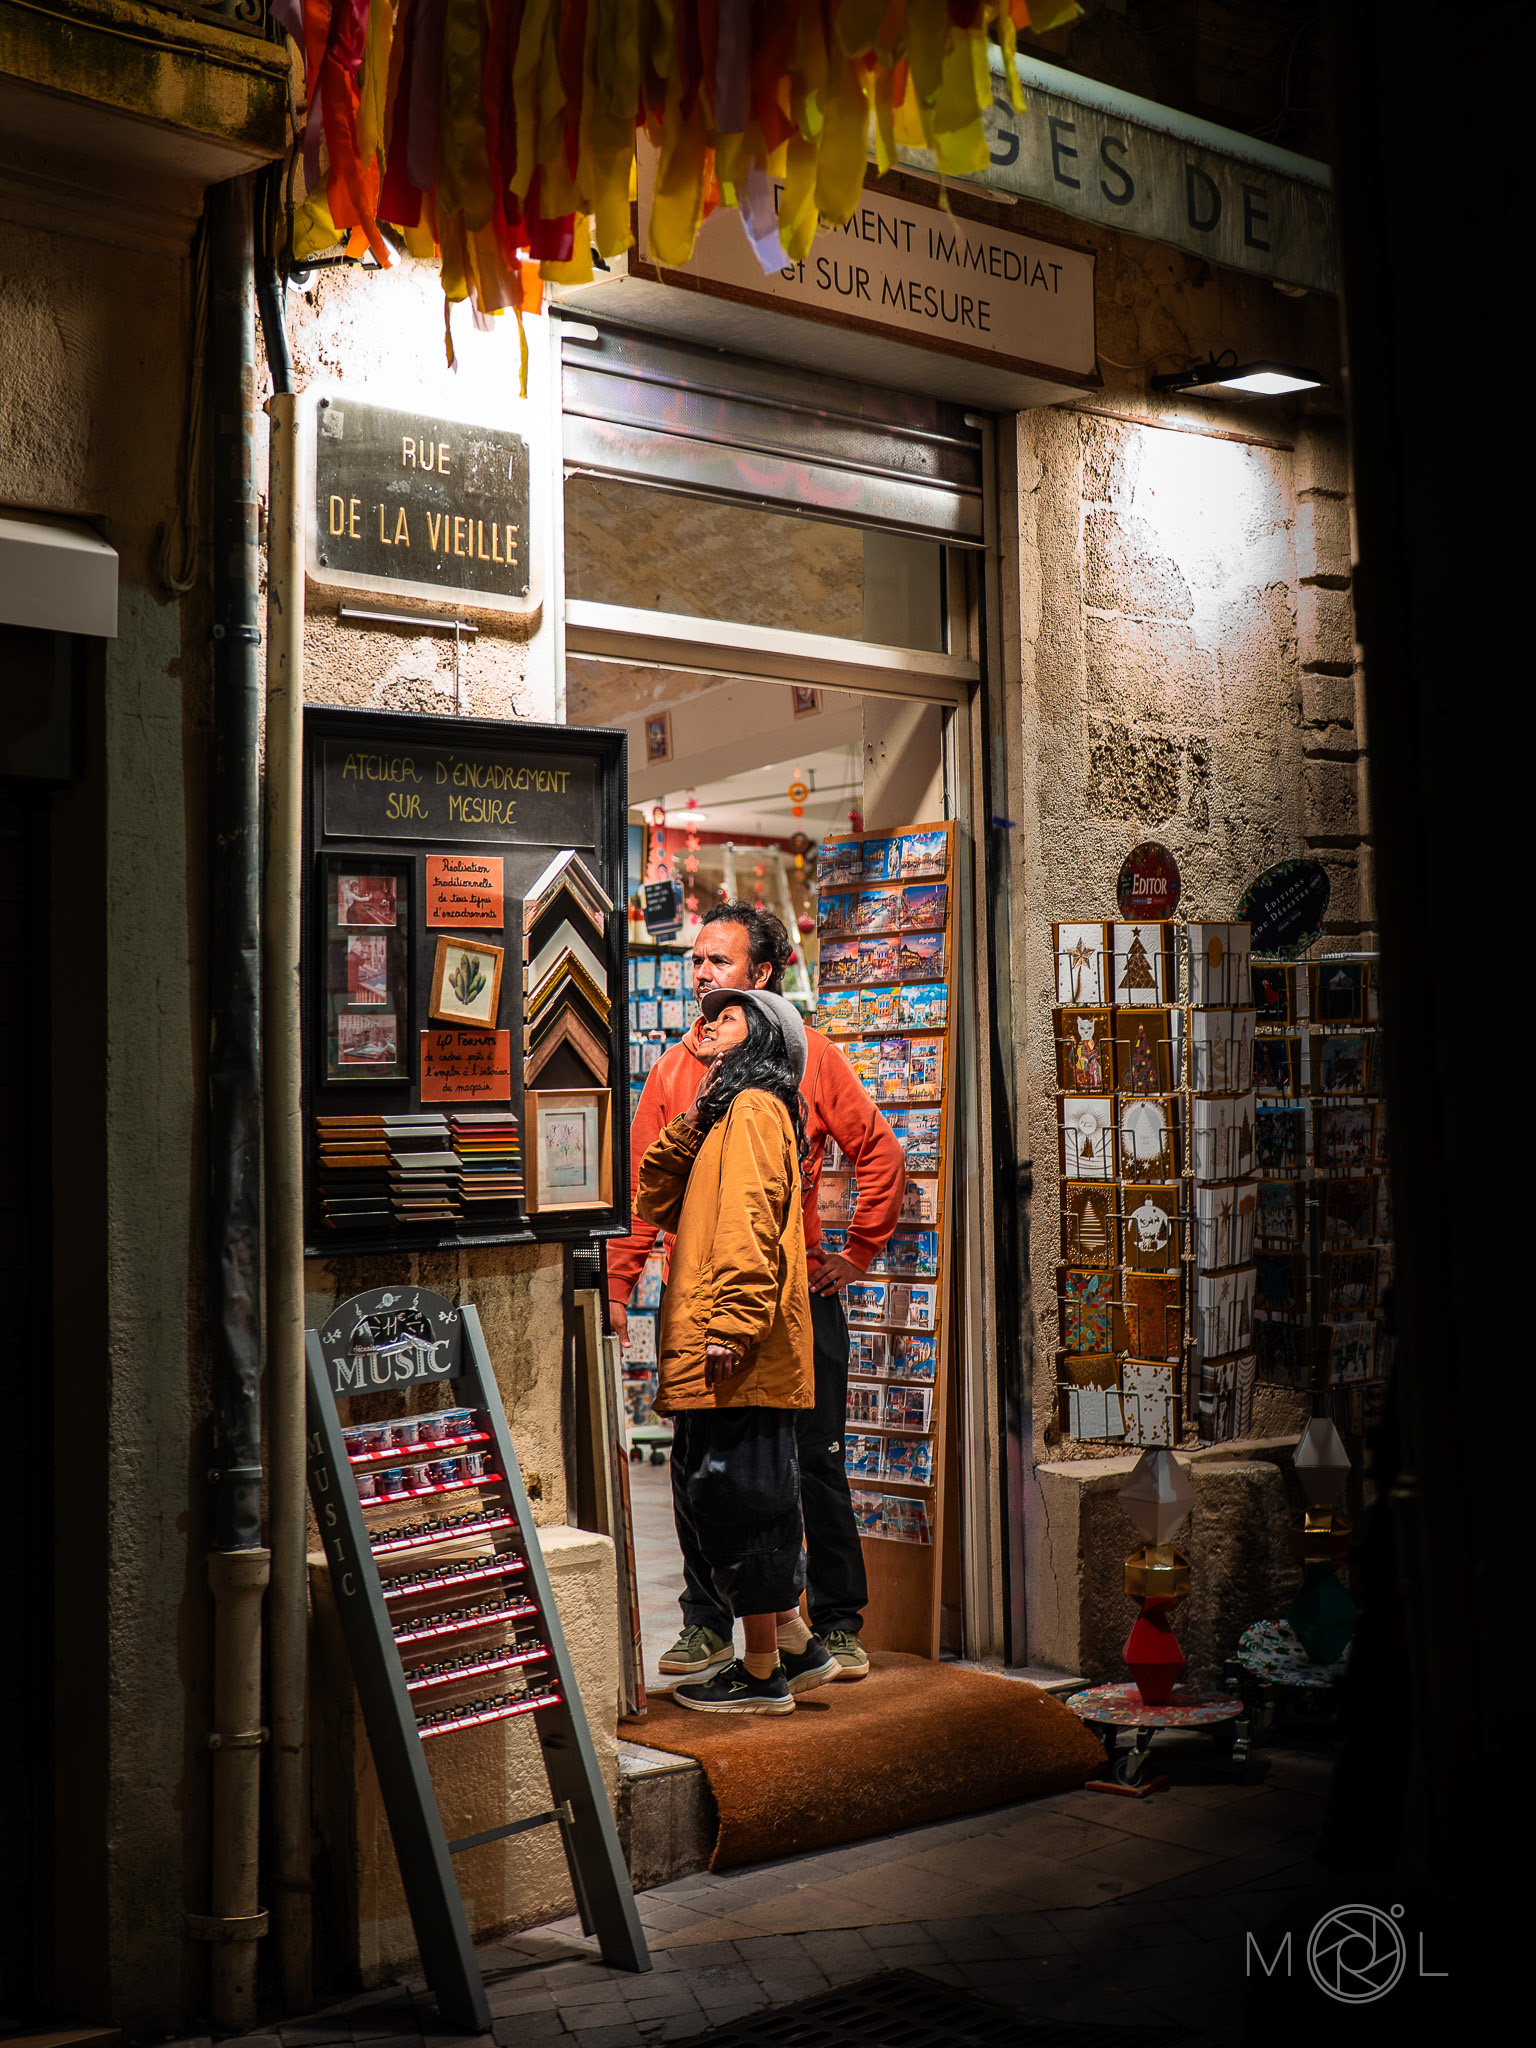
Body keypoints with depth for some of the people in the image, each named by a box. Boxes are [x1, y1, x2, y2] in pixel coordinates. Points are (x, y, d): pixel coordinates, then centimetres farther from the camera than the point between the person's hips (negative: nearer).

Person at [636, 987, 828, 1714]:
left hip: (737, 1355, -10)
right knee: (727, 1500, 15)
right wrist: (689, 1127, 4)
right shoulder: (727, 1113, 22)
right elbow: (658, 1202, 17)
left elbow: (749, 1224, -18)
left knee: (741, 1502, -4)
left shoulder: (753, 1109, -7)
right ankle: (795, 1647, 23)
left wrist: (730, 1324, -24)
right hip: (715, 1357, 10)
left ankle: (762, 1674, 3)